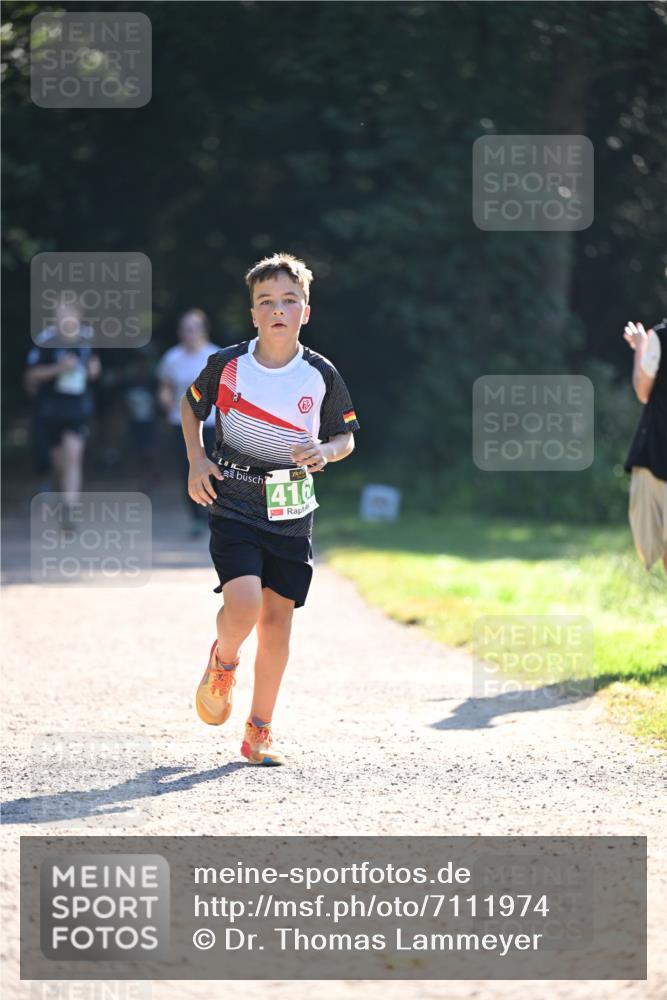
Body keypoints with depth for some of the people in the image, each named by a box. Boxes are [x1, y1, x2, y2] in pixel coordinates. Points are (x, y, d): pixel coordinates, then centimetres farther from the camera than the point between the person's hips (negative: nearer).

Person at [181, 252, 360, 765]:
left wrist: (325, 452, -12)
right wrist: (197, 460, 2)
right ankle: (223, 662, 15)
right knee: (243, 604, -20)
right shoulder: (228, 364, -4)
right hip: (234, 505, -2)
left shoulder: (321, 375, -2)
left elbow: (347, 437, 10)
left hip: (292, 511, 2)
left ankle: (260, 730, 16)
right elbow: (191, 405, 15)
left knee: (277, 616, 3)